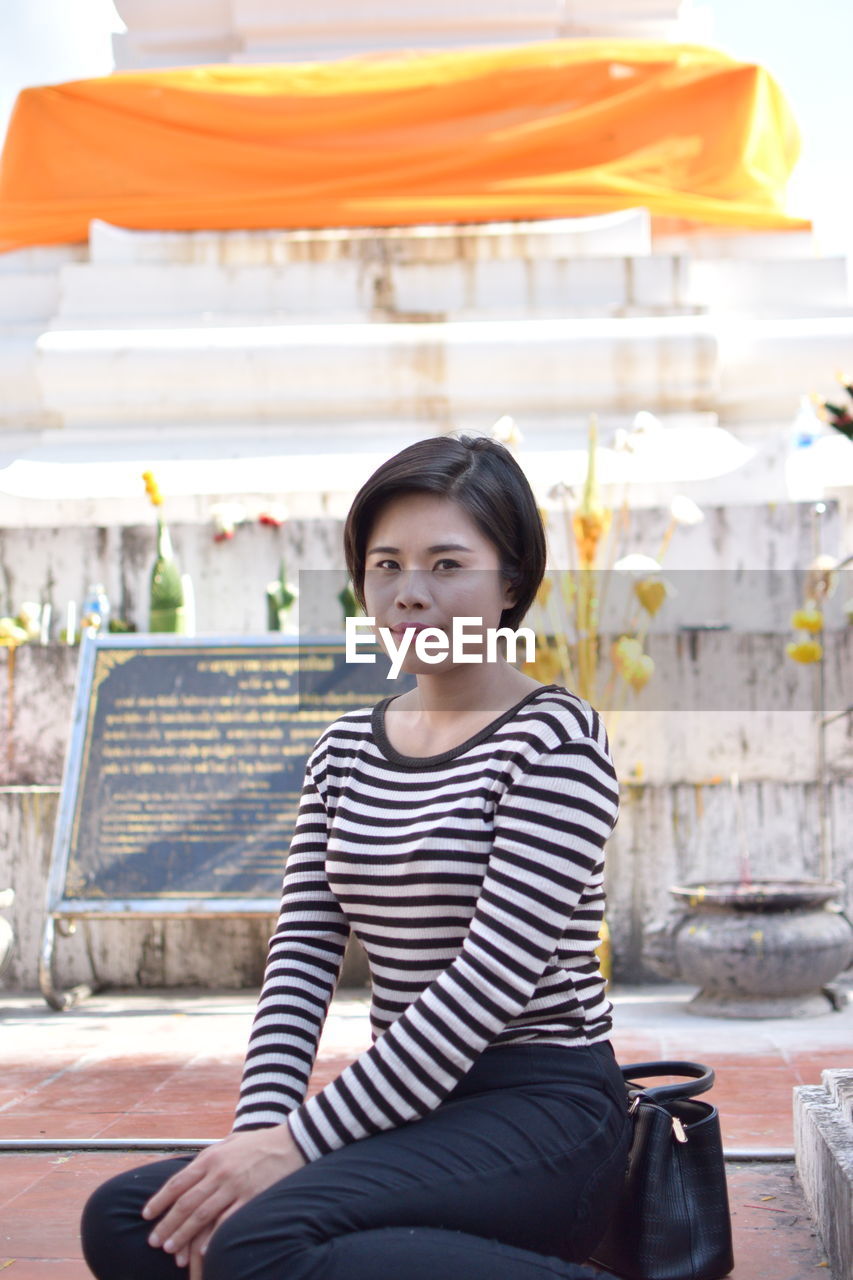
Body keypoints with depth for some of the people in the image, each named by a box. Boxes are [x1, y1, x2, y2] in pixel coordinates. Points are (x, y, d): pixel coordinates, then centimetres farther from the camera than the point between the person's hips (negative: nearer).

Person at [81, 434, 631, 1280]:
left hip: (542, 1110, -7)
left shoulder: (555, 742, -9)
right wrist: (260, 1127, -12)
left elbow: (492, 974, -18)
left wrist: (300, 1140, -20)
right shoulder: (346, 751, 13)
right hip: (407, 1109, 7)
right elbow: (302, 954, 6)